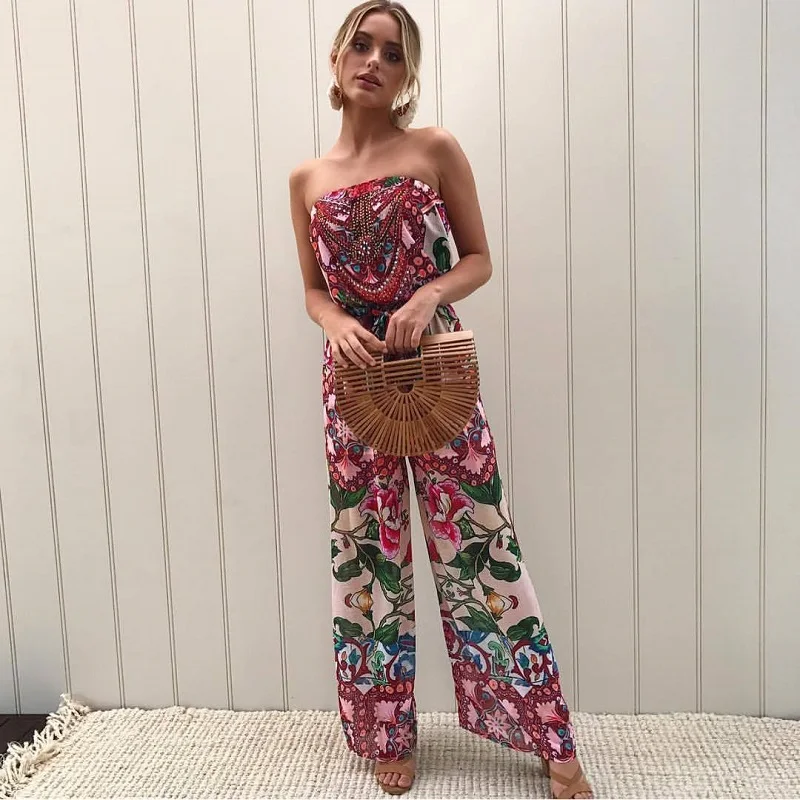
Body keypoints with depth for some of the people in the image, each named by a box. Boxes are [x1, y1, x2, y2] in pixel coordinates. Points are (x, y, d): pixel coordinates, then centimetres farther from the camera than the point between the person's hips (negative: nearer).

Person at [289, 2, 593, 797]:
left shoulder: (437, 150, 2)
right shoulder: (307, 179, 9)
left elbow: (480, 259, 3)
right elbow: (313, 287, 12)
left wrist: (428, 295, -17)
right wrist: (336, 323, -10)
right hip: (354, 378, 3)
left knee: (476, 542, 2)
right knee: (368, 550, 9)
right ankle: (388, 731, 29)